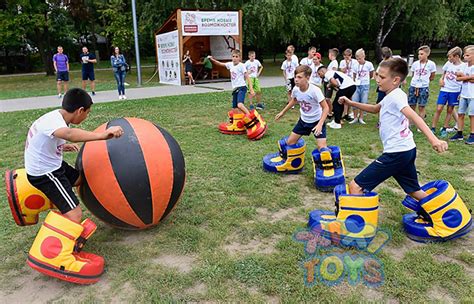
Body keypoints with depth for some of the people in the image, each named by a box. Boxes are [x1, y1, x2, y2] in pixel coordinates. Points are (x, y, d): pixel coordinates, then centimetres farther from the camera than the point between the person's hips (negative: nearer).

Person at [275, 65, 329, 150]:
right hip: (303, 120, 5)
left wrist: (320, 124, -34)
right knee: (289, 142, 6)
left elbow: (325, 108, -23)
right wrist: (283, 112, 19)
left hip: (317, 121, -5)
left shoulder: (315, 90, -29)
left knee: (322, 147, -15)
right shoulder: (295, 89, -12)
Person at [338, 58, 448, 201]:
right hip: (407, 151, 10)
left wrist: (433, 139, -44)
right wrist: (351, 103, 22)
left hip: (396, 153, -10)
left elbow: (413, 117, -30)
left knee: (355, 186, -10)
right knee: (415, 191, 24)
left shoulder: (395, 96, -14)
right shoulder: (392, 96, 15)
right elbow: (375, 109, 33)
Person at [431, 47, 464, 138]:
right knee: (439, 109, -2)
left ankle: (444, 129, 16)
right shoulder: (448, 63, 2)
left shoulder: (463, 67, -9)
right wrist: (441, 79, 4)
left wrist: (461, 94, -9)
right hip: (444, 89, 2)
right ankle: (433, 128, 4)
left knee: (450, 110, 7)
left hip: (455, 91, -2)